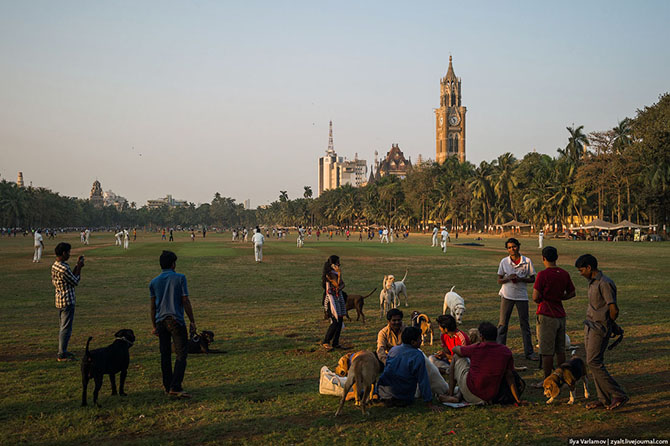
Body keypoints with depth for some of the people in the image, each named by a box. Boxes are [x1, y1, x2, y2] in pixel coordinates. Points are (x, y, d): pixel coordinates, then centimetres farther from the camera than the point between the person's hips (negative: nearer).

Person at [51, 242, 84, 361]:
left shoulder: (54, 266, 8)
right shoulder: (64, 269, -23)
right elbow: (75, 282, -12)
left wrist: (77, 266, 13)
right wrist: (79, 268, -4)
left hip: (59, 300, 10)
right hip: (67, 301, -10)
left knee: (63, 327, 20)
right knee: (66, 328, -2)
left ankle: (62, 351, 29)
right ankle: (62, 355, 3)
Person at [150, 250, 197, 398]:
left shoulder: (154, 282, 7)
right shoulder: (179, 278, -5)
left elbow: (153, 306, 9)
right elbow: (185, 301, -7)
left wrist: (154, 326, 18)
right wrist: (192, 321, 0)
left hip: (161, 321, 5)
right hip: (176, 320, -5)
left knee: (165, 354, 13)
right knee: (181, 354, -4)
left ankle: (167, 386, 20)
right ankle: (175, 387, -14)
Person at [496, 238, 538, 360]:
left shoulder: (527, 261, -2)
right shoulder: (504, 262, -1)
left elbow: (532, 279, 3)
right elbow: (499, 280, 3)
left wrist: (520, 279, -15)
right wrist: (509, 278, -17)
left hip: (522, 296, 0)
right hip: (507, 295, 0)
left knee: (525, 324, 6)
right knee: (503, 323, 0)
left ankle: (529, 351, 14)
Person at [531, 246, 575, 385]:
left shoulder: (543, 275, -16)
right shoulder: (564, 274, 4)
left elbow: (535, 297, -18)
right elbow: (572, 293, 14)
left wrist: (540, 300, 3)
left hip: (546, 315, -7)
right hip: (561, 315, 7)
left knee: (547, 352, -1)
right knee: (560, 350, 15)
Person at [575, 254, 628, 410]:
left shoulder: (604, 284, -17)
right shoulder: (592, 282, 14)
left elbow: (614, 309, -19)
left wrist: (608, 324, -2)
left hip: (600, 328, -10)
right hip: (590, 326, 10)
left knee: (594, 363, -12)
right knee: (593, 363, 8)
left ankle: (618, 395, -7)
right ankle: (604, 399, 14)